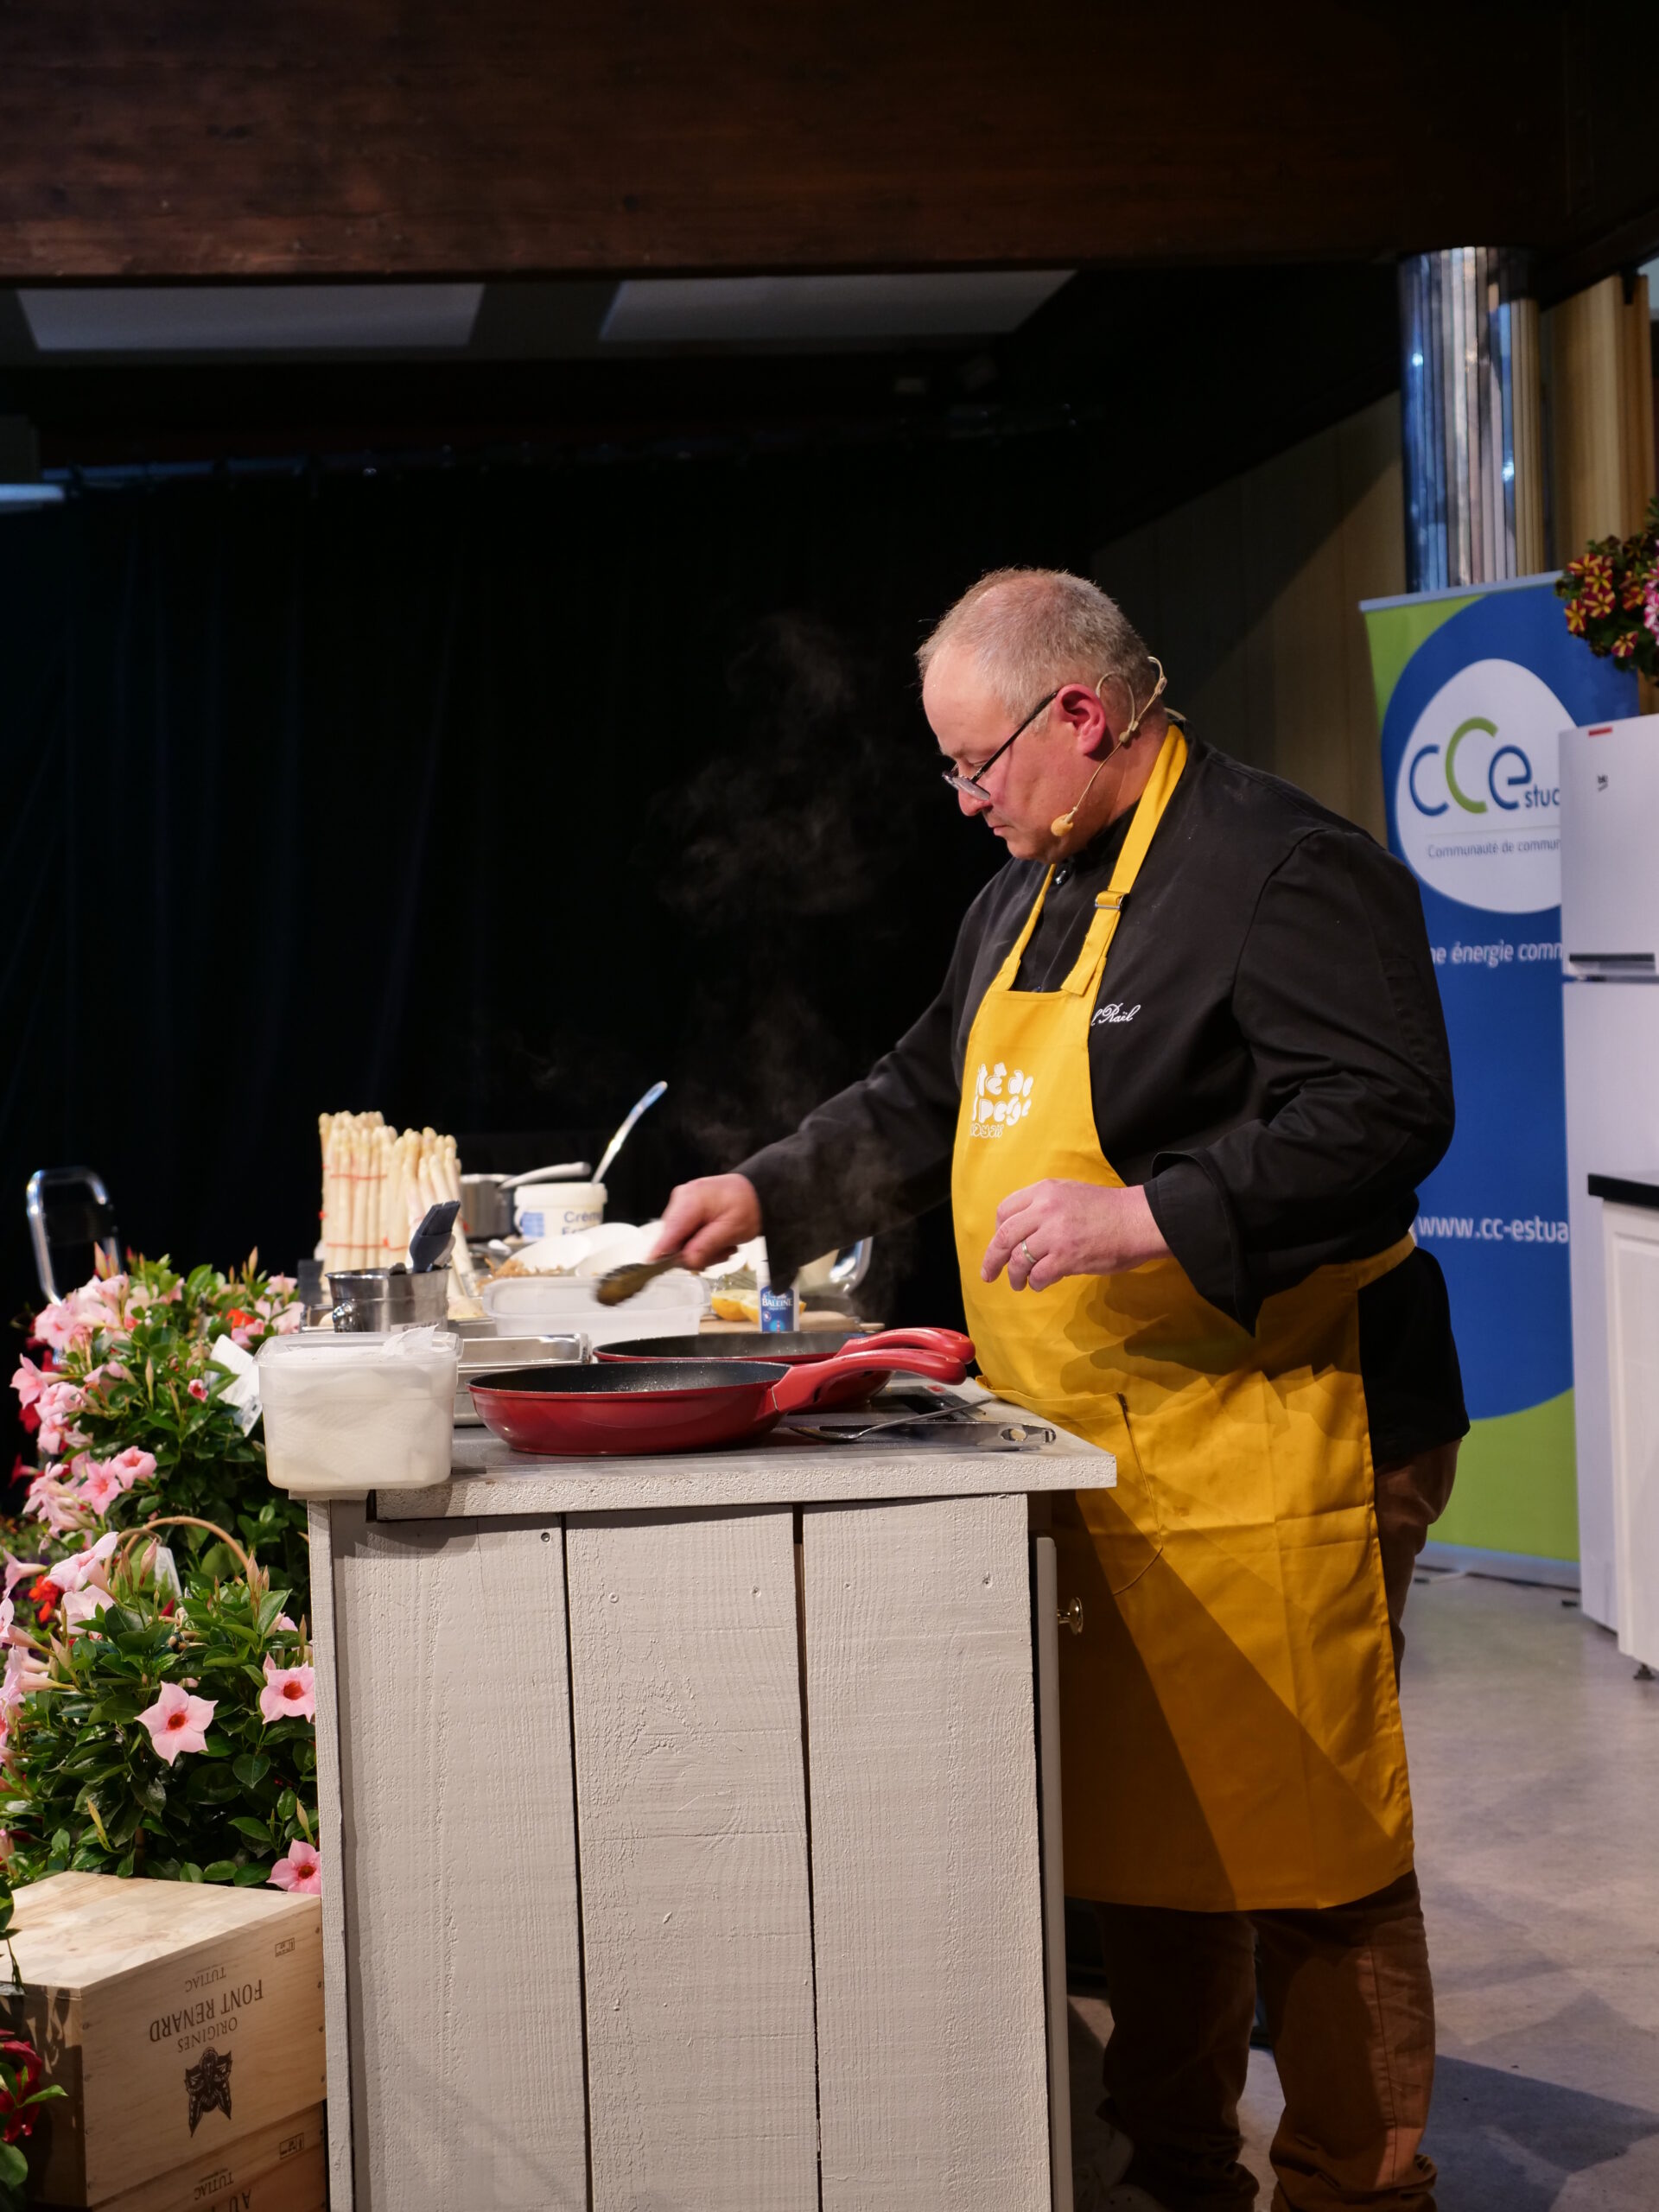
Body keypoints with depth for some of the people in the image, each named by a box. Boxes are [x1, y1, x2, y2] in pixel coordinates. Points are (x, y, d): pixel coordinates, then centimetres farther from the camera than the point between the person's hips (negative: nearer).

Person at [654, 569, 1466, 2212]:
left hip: (1267, 1460, -9)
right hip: (1092, 1463, 9)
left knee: (1305, 1850, -2)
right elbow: (923, 1104, 29)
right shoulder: (1024, 897, 17)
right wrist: (769, 1195, 19)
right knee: (1138, 1835, 15)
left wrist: (1145, 1219, -27)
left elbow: (1384, 1116, -22)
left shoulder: (1283, 868, -12)